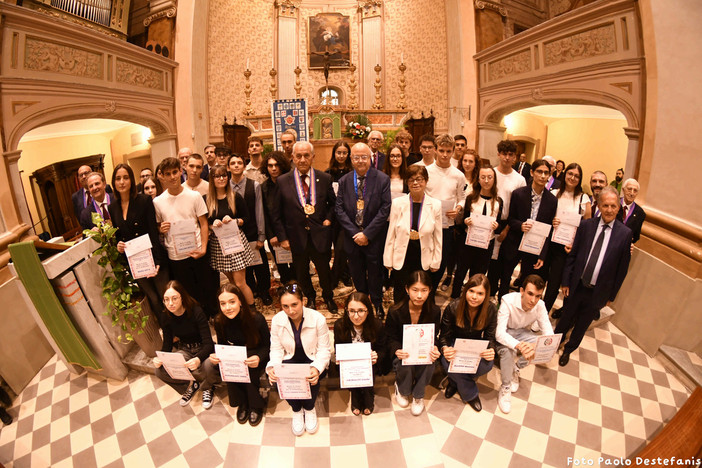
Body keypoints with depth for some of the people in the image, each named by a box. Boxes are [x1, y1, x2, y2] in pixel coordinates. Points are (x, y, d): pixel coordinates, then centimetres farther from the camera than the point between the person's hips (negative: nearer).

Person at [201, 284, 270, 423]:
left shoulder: (257, 319, -23)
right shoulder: (219, 322, -11)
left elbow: (267, 346, -14)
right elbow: (222, 346, 4)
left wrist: (259, 358, -37)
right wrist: (216, 356, -20)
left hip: (254, 356, -4)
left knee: (250, 370, -35)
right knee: (208, 364, -23)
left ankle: (256, 405, -4)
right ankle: (242, 403, -5)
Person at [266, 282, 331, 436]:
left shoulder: (318, 319, -19)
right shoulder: (277, 320, -12)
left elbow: (324, 349, -13)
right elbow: (276, 349, -3)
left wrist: (317, 368, -33)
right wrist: (272, 367, -25)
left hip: (312, 359, -2)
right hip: (290, 360, 2)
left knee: (312, 377, -32)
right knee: (275, 377, -27)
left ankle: (309, 409, 5)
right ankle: (296, 410, 4)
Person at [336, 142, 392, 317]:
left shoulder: (382, 179, -8)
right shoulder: (344, 181, 1)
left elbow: (385, 209, -12)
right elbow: (340, 209, -2)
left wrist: (367, 234, -16)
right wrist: (354, 233, -13)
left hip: (374, 237, -2)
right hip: (352, 237, 3)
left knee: (375, 273, 13)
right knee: (357, 275, 15)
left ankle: (377, 305, 34)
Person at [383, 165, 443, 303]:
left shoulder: (435, 205, -3)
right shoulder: (397, 203, -5)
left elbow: (438, 236, 3)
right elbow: (391, 234, -1)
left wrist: (436, 262, 4)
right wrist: (388, 260, 0)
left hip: (423, 261, 1)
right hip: (401, 260, 0)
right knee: (400, 300, 12)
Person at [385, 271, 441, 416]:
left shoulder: (434, 311, -11)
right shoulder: (395, 311, -17)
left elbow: (434, 338, -1)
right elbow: (391, 339, -8)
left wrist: (434, 350, -25)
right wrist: (397, 351, -31)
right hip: (402, 353, -1)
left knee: (429, 363, -30)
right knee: (405, 365, -32)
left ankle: (418, 395, 1)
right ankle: (401, 389, 7)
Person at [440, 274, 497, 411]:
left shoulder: (491, 310, -17)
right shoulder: (453, 308, -23)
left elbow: (490, 337, -7)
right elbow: (444, 336, -13)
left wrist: (491, 350, -33)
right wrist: (445, 348, -38)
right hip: (455, 343, -2)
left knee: (487, 365, -30)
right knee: (448, 363, -34)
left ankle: (455, 381, 0)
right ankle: (470, 394, -2)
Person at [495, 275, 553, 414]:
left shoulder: (540, 306, -19)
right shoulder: (508, 301, -31)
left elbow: (549, 333, -21)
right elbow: (499, 333, -36)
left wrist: (537, 346, -44)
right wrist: (518, 345, -56)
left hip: (523, 332, 4)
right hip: (505, 333, -4)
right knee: (507, 350, -35)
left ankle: (516, 368, 3)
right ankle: (505, 388, -10)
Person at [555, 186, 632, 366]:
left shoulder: (625, 233, -9)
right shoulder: (586, 225, -5)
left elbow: (622, 268, -2)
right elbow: (572, 255, 0)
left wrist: (611, 295, 1)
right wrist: (566, 281, -1)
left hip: (598, 292, 0)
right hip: (577, 286, 0)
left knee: (582, 325, 18)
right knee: (566, 319, 17)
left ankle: (568, 349, 41)